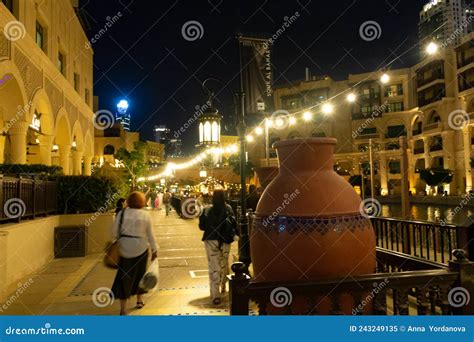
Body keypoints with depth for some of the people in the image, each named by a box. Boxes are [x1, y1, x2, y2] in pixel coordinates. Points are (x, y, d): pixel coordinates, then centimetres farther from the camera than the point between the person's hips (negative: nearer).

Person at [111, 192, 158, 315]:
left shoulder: (122, 213, -7)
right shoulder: (146, 215, -5)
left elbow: (115, 231, -5)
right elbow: (150, 235, -1)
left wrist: (116, 241, 10)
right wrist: (154, 250, 8)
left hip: (125, 248, -1)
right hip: (141, 248, 1)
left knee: (124, 275, 6)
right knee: (139, 273, 20)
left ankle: (123, 309, 4)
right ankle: (140, 301, 34)